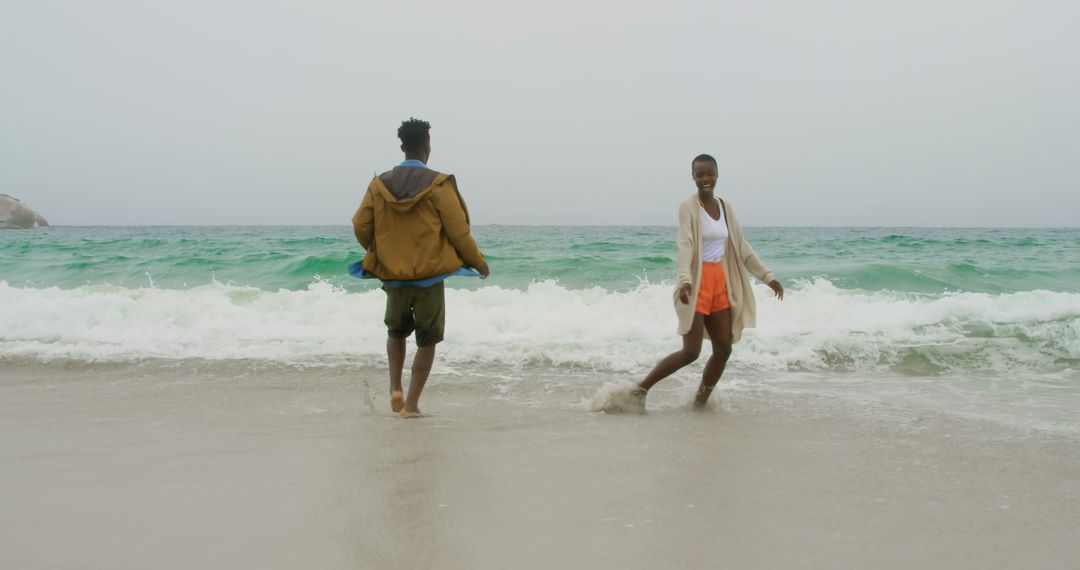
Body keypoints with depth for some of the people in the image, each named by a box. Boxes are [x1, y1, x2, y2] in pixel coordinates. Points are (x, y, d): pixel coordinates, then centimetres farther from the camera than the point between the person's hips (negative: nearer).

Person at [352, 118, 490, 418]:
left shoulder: (379, 184, -1)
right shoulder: (438, 185, -11)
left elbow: (361, 227, 1)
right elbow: (459, 232, -10)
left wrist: (377, 253, 21)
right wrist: (479, 263, 6)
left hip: (393, 277, 3)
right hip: (430, 277, -3)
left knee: (396, 332, 26)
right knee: (427, 341, 10)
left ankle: (395, 389, 12)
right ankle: (411, 404, 9)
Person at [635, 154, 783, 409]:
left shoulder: (725, 206, 11)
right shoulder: (688, 206, -9)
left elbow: (741, 246, 15)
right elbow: (685, 245, -21)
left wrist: (767, 276, 13)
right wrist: (684, 280, -37)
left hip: (720, 281, 7)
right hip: (696, 282, -7)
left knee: (724, 349, 4)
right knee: (691, 352, -10)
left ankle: (700, 402, 16)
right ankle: (640, 389, 0)